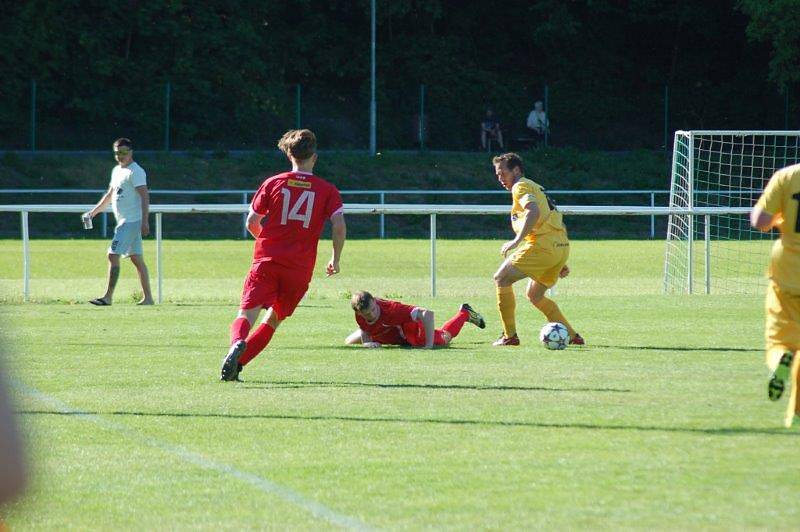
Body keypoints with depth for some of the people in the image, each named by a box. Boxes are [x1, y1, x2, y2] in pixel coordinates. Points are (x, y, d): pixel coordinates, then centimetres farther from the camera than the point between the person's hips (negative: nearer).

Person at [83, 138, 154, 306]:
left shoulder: (135, 171, -12)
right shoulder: (117, 171, 17)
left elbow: (144, 196, -18)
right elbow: (110, 195, 28)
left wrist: (144, 221, -26)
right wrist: (93, 212, 23)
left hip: (132, 221, -10)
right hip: (123, 221, 10)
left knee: (113, 255, -13)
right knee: (137, 259, 10)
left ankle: (108, 297, -15)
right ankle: (147, 297, 12)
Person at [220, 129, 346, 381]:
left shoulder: (273, 183, 6)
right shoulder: (327, 190, 5)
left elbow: (252, 222, 7)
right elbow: (339, 226, -5)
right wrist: (335, 259, 10)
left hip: (266, 260, -1)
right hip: (300, 268, 1)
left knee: (247, 313, -10)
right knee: (273, 319, 15)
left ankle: (237, 344, -43)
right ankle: (237, 363, 1)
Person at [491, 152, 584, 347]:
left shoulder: (521, 187, -1)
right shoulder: (536, 188, 28)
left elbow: (533, 212, -22)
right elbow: (559, 224, 29)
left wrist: (517, 240, -24)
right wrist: (561, 263, 29)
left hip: (543, 246, -9)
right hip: (562, 246, 9)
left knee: (501, 278, 0)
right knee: (535, 295, 22)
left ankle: (510, 336, -3)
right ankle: (572, 336, 15)